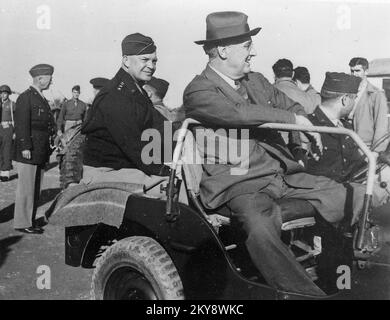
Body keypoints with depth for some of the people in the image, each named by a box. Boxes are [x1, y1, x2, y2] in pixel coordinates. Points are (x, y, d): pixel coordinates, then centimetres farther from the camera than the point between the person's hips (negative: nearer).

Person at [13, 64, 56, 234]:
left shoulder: (42, 99, 18)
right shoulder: (25, 97, -9)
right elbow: (21, 124, -15)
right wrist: (25, 147, -20)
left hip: (41, 153, 9)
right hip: (28, 152, -9)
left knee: (35, 188, 12)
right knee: (26, 188, -3)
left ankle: (30, 221, 20)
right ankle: (22, 223, 6)